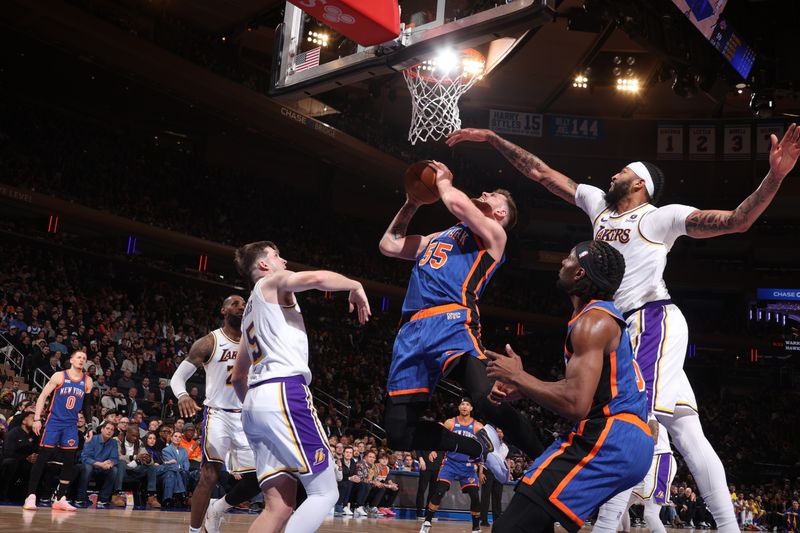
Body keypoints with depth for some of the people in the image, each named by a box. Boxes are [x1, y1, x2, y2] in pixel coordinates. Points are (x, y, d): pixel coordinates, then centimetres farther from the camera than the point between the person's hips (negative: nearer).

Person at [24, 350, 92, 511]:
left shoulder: (87, 381, 6)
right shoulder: (59, 376, -3)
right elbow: (42, 396, -2)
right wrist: (37, 419, -9)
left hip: (71, 425, 3)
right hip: (54, 422, -3)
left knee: (69, 461, 1)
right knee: (43, 458, -6)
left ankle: (60, 499, 9)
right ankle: (31, 496, 0)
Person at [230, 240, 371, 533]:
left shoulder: (250, 311, 30)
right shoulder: (273, 282, 6)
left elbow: (238, 377, 34)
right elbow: (316, 278, -15)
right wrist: (356, 286, 1)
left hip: (255, 402, 9)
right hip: (284, 394, -9)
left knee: (279, 506, 5)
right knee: (325, 492, -6)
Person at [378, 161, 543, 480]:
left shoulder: (493, 233, 12)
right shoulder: (440, 237, 34)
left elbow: (458, 205, -7)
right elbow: (388, 245, 36)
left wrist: (443, 181, 13)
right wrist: (412, 203, 33)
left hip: (451, 323, -7)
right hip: (411, 332, 7)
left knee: (491, 403, -32)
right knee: (399, 433, 0)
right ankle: (480, 447, 19)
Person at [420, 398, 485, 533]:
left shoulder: (478, 427, 0)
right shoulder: (450, 423, 0)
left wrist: (480, 471, 0)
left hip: (468, 466, 1)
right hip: (450, 462, -1)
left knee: (475, 496, -5)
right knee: (438, 492, -15)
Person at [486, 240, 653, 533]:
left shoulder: (593, 321, -13)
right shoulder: (603, 315, 21)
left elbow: (575, 405, -23)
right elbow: (582, 385, 28)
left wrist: (518, 376, -9)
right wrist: (519, 389, 16)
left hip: (611, 441, -11)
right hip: (626, 440, 11)